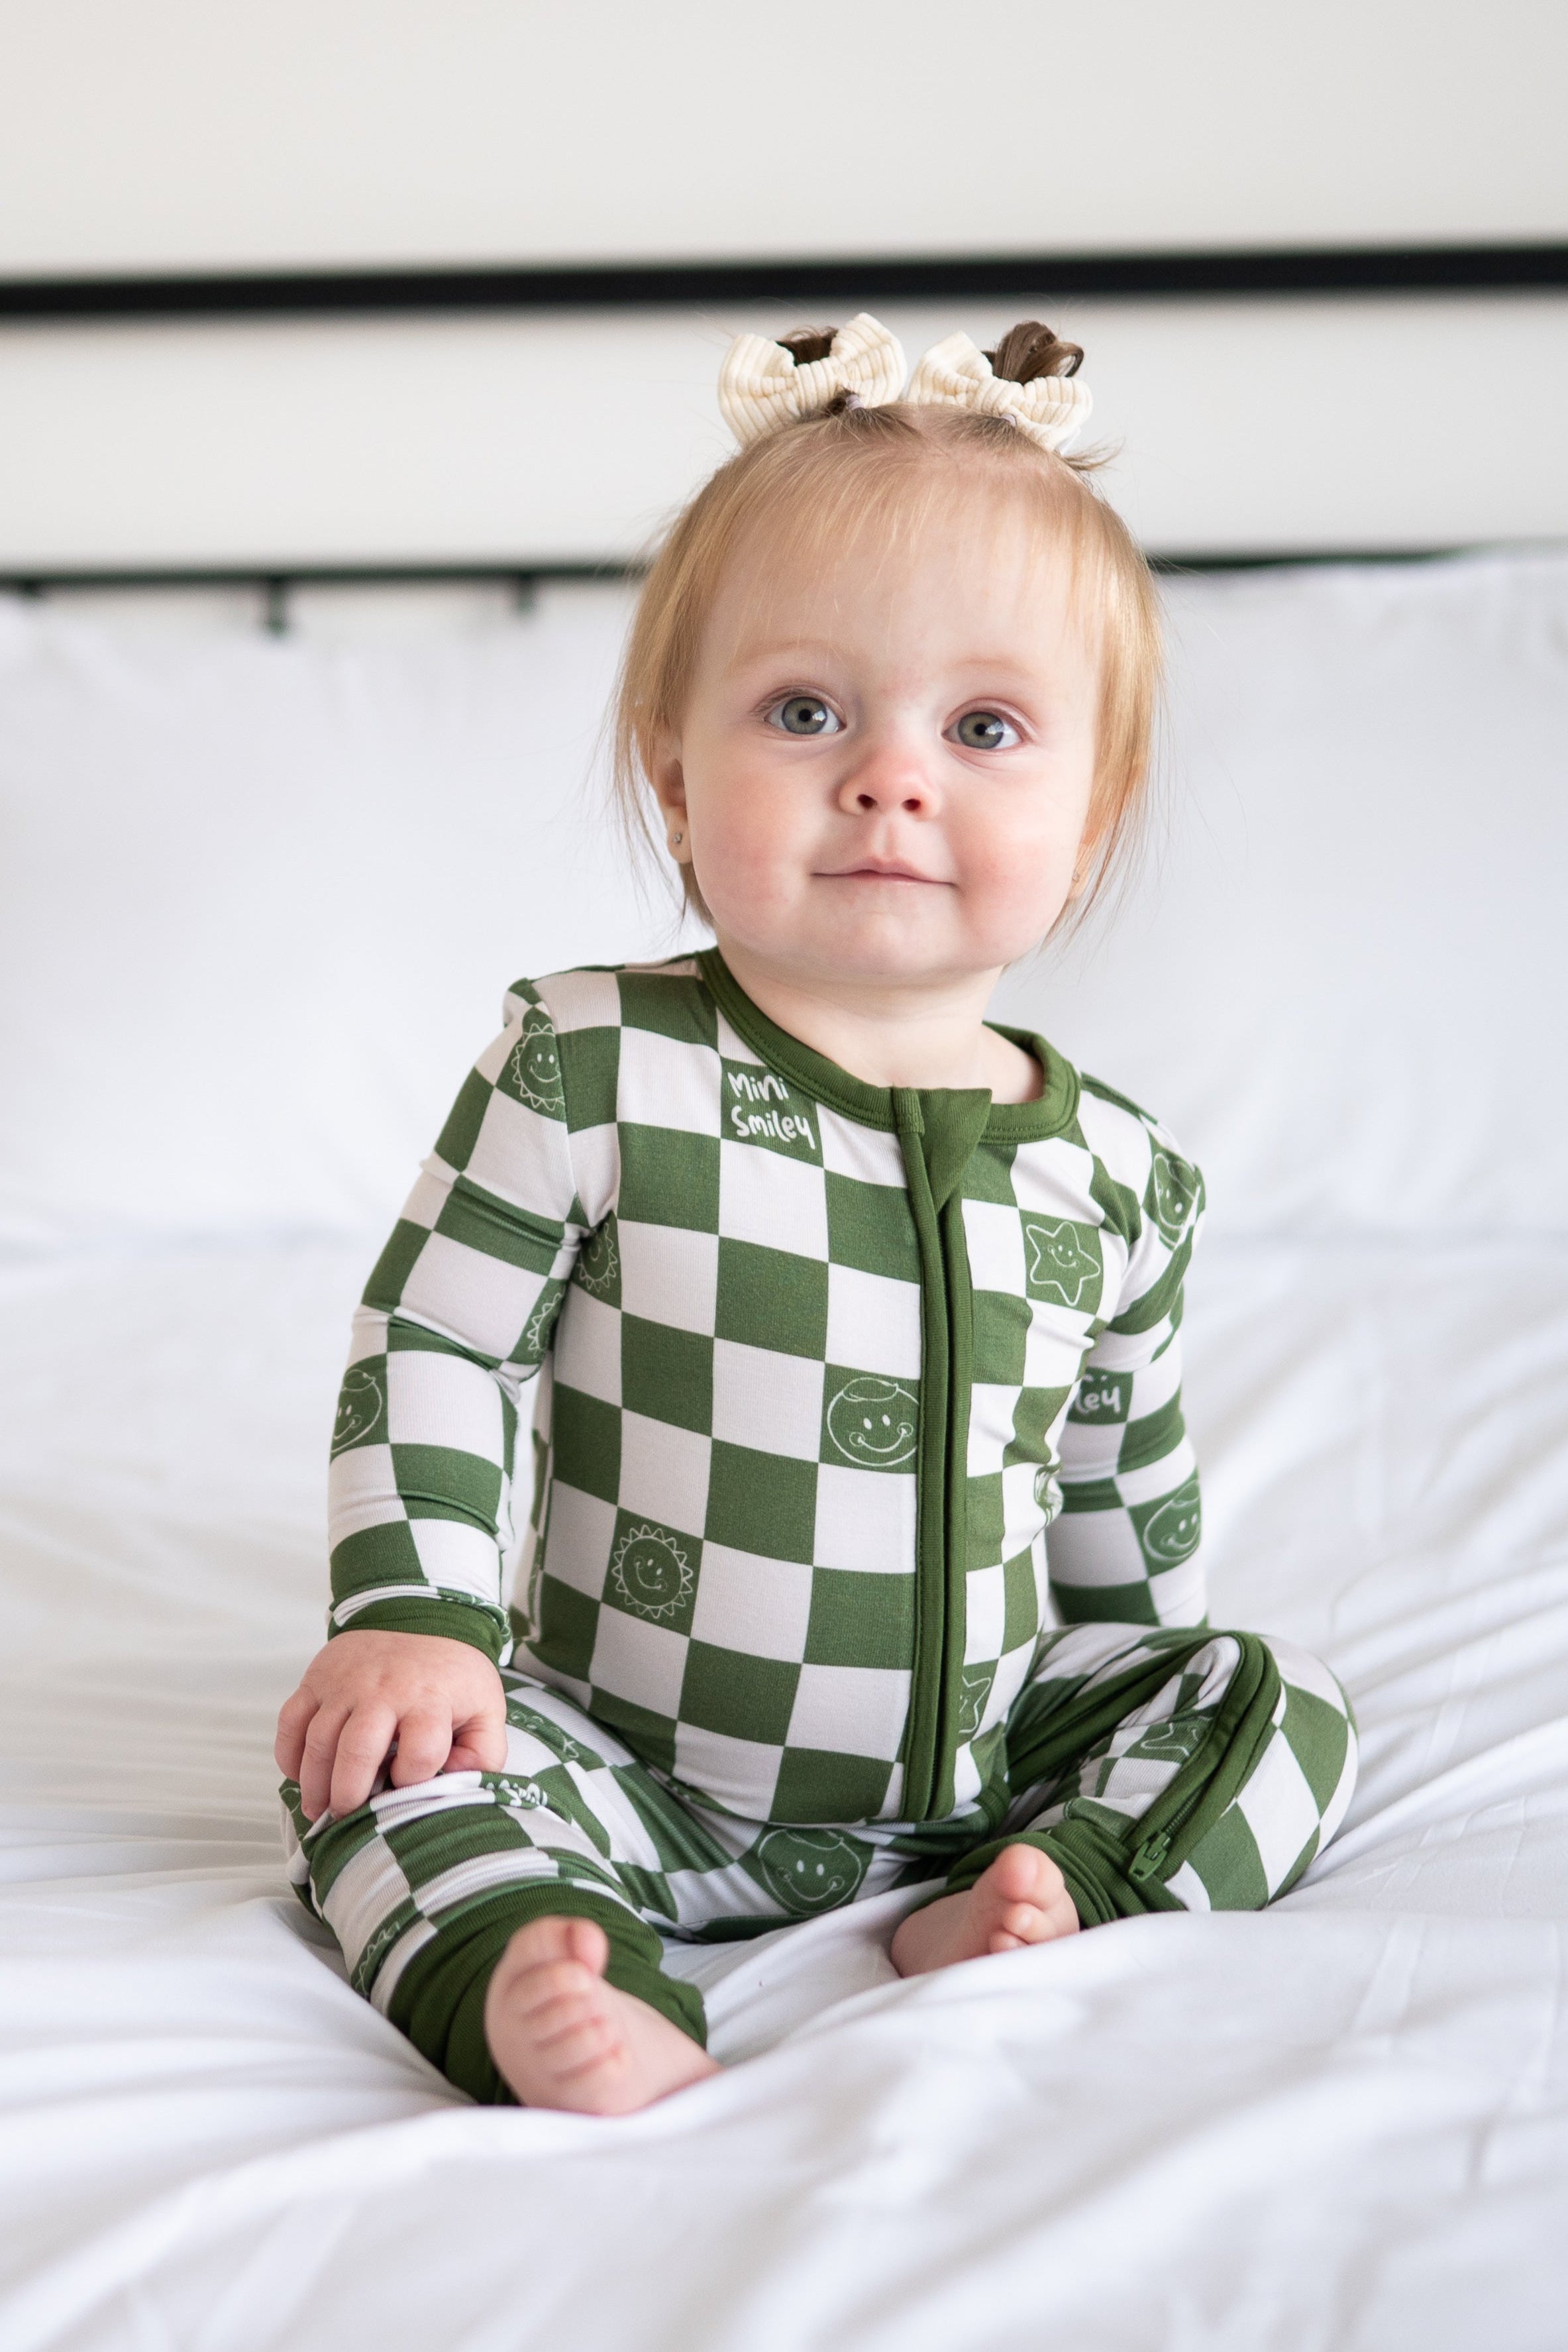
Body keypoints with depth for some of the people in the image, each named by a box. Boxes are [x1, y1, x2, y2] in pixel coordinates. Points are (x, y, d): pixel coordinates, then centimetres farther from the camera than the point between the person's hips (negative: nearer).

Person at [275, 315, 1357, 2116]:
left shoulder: (1116, 1174, -2)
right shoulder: (592, 1070, -11)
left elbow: (1126, 1496, 12)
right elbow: (432, 1347, -7)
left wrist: (1169, 1729, 17)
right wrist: (411, 1613, -19)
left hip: (980, 1773, 3)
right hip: (634, 1773, -3)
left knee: (1280, 1704, -7)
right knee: (382, 1764, -24)